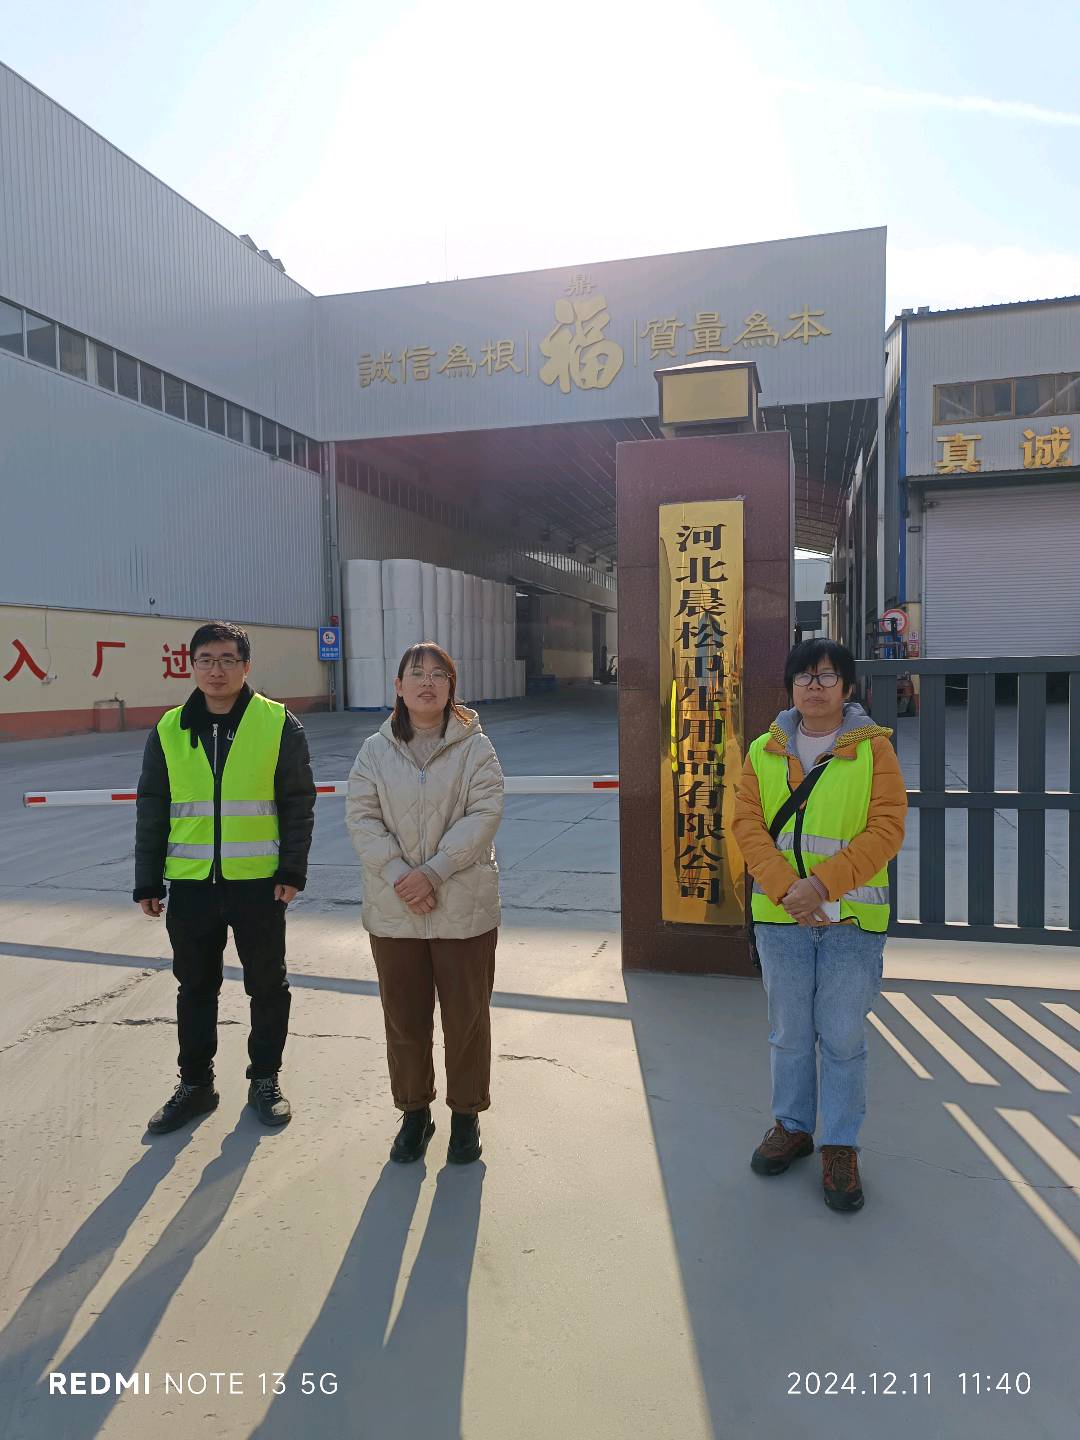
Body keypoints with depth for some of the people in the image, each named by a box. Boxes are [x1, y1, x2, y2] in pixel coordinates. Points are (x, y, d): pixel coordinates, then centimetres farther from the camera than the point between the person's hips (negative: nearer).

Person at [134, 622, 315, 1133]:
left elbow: (298, 803, -2)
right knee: (195, 988, 14)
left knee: (267, 986, 10)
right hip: (190, 883, 2)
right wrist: (147, 882, 5)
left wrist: (293, 870, -7)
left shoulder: (279, 725, -4)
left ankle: (265, 1079, 29)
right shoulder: (169, 730, 3)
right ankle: (195, 1084, 31)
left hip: (259, 881, -2)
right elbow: (151, 810, 7)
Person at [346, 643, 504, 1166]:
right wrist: (398, 875, -16)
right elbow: (361, 817, -3)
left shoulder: (475, 746, -4)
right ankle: (414, 1111, 34)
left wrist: (433, 872, -19)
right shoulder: (376, 749, 2)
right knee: (404, 1016, 13)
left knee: (466, 1014, 9)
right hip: (393, 911, 2)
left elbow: (485, 813, -11)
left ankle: (466, 1114, 30)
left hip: (464, 906, -2)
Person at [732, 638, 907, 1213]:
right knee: (790, 1032, 14)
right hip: (780, 914, 2)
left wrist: (823, 884, -19)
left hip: (851, 917, -2)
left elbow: (887, 828, -11)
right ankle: (793, 1126, 34)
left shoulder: (873, 747, -4)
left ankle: (840, 1146, 22)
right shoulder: (764, 751, 4)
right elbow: (747, 822, -1)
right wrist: (784, 887, -15)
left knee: (844, 1037, 5)